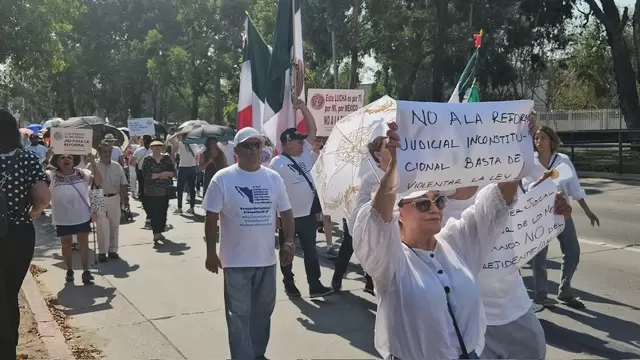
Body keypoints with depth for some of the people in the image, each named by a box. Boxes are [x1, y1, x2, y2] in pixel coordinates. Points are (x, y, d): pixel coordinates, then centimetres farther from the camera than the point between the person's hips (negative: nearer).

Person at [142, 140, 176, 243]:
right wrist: (160, 175, -14)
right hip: (151, 191, -2)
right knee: (154, 213, -7)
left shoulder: (167, 158, 7)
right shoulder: (147, 160, -1)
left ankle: (160, 231, 18)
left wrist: (166, 174, -15)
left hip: (164, 191, 3)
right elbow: (145, 175, -12)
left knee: (163, 212, 6)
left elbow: (174, 172, 4)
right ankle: (156, 233, -7)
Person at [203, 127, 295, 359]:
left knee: (263, 311, 17)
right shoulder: (223, 178, -8)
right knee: (239, 315, 4)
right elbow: (211, 218, -6)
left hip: (266, 259, 4)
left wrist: (288, 242, -4)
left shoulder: (274, 178, 3)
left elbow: (286, 212, 8)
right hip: (236, 261, -4)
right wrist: (211, 253, -6)